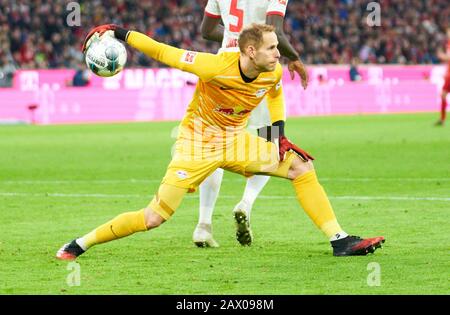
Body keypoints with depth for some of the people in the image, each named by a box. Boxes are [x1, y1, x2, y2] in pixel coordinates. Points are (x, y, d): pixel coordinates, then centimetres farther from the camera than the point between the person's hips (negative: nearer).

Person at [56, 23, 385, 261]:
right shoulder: (215, 67, -29)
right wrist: (121, 33, -26)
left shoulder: (273, 72, -11)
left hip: (234, 140, 6)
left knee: (302, 167, -5)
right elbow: (164, 52, -22)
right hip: (197, 141, -6)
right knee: (154, 217, -12)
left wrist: (280, 133, 5)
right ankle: (81, 244, 1)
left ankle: (339, 240, 0)